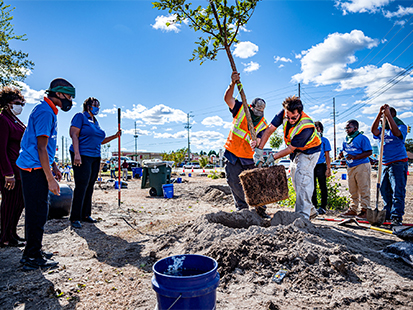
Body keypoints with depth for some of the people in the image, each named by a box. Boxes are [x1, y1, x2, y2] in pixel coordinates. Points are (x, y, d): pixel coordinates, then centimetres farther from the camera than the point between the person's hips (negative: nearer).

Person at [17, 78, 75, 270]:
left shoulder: (48, 111, 17)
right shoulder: (45, 112, -15)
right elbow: (41, 148, -20)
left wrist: (53, 167, 23)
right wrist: (50, 179, -20)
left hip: (35, 169, 10)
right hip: (34, 169, -10)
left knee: (37, 211, 16)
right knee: (38, 212, -3)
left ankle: (33, 252, 27)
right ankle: (33, 258, 7)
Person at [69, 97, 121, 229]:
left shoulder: (95, 122, 20)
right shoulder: (80, 116, -2)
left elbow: (101, 141, 23)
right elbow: (74, 135, -11)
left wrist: (115, 136, 10)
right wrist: (77, 154, -21)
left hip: (95, 157, 8)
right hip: (82, 156, -7)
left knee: (90, 187, 9)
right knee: (81, 187, -8)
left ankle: (86, 215, 18)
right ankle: (75, 218, 1)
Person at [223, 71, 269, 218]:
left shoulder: (263, 125, -5)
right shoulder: (241, 110, -4)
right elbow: (227, 99, -17)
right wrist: (232, 84, -33)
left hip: (248, 158, 0)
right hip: (232, 155, 0)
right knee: (234, 183, -2)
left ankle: (260, 210, 17)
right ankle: (242, 208, 11)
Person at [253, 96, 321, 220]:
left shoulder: (307, 126, -37)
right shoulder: (284, 113, -21)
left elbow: (291, 148, -30)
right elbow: (269, 130, -19)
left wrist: (273, 157, -27)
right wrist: (259, 150, -26)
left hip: (309, 151, -7)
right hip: (296, 152, 7)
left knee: (302, 180, -18)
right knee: (296, 180, 11)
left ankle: (303, 215, -14)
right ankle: (311, 210, 24)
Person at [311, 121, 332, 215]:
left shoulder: (324, 140, 5)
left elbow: (327, 156, 2)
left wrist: (328, 168, -5)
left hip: (320, 166, -3)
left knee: (322, 187, 0)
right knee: (312, 187, 7)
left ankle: (323, 207, 7)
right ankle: (314, 206, 17)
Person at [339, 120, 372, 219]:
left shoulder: (362, 138, -6)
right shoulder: (346, 139, 17)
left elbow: (369, 152, -12)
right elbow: (344, 150, 27)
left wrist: (354, 157, -21)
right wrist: (341, 154, 3)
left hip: (362, 166, -7)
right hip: (350, 167, 7)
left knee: (363, 189, -4)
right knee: (352, 191, 10)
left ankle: (365, 210, 2)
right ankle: (352, 209, 17)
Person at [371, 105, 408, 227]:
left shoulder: (402, 126, 0)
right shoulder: (382, 130, 15)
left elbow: (396, 132, -22)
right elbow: (373, 130, -7)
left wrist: (388, 115, -21)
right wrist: (380, 114, -15)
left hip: (398, 163, -6)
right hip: (385, 164, 6)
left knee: (397, 191, -8)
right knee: (385, 191, 10)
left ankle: (397, 218, -6)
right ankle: (387, 214, 20)